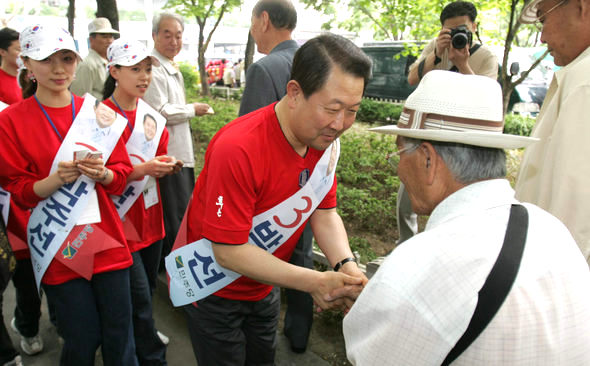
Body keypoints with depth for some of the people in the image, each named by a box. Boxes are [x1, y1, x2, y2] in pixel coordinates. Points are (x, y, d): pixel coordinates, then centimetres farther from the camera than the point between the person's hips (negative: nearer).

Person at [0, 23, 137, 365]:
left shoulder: (96, 111, 5)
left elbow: (122, 172, 6)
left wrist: (101, 173, -16)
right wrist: (57, 178, -20)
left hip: (107, 239, 2)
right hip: (59, 247, -2)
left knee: (120, 336, 8)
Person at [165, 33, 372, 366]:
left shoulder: (327, 141, -11)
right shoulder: (239, 149, -34)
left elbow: (324, 212, -4)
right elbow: (228, 251, -31)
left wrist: (345, 264, -23)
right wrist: (313, 281, -33)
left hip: (265, 286, 6)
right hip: (213, 288, -6)